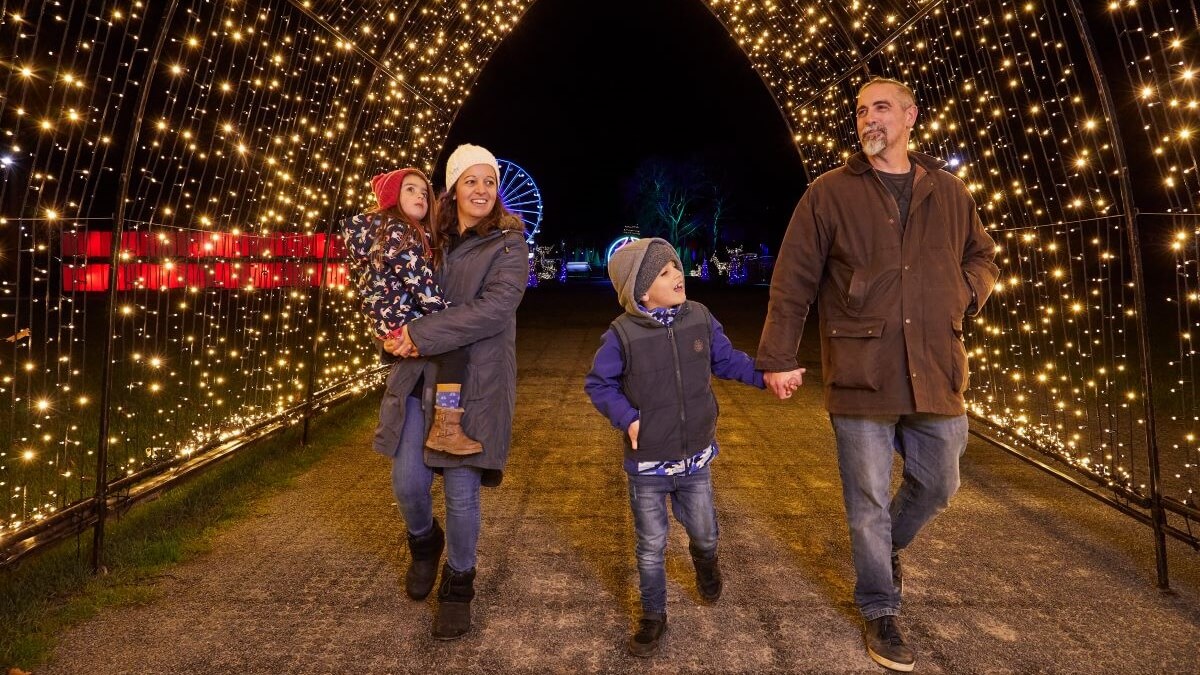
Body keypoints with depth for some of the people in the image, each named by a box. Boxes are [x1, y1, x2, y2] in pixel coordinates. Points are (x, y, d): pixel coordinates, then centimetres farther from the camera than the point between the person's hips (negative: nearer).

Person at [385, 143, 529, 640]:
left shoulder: (509, 243, -4)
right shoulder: (431, 240, 9)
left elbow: (495, 307, -18)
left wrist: (422, 335, -21)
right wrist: (400, 336, -6)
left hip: (476, 380, -3)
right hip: (421, 375, 4)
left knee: (461, 491, 0)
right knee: (408, 480, 5)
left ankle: (458, 584, 24)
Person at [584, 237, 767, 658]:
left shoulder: (700, 318, -7)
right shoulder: (623, 334, -18)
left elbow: (727, 360, 8)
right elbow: (598, 384, -6)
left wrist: (765, 376, -2)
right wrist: (626, 416, -19)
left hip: (695, 457, 3)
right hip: (647, 463, -3)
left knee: (704, 533, 19)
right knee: (651, 546, 10)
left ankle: (705, 562, 56)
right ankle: (653, 617, 30)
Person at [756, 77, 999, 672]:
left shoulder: (949, 192, 10)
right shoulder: (829, 193, -1)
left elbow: (981, 255, 24)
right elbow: (792, 281, -3)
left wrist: (970, 290, 1)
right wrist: (777, 356, -7)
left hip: (936, 371, 4)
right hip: (860, 373, -4)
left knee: (937, 485, 16)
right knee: (869, 499, 5)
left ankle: (888, 545, 48)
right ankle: (880, 611, 25)